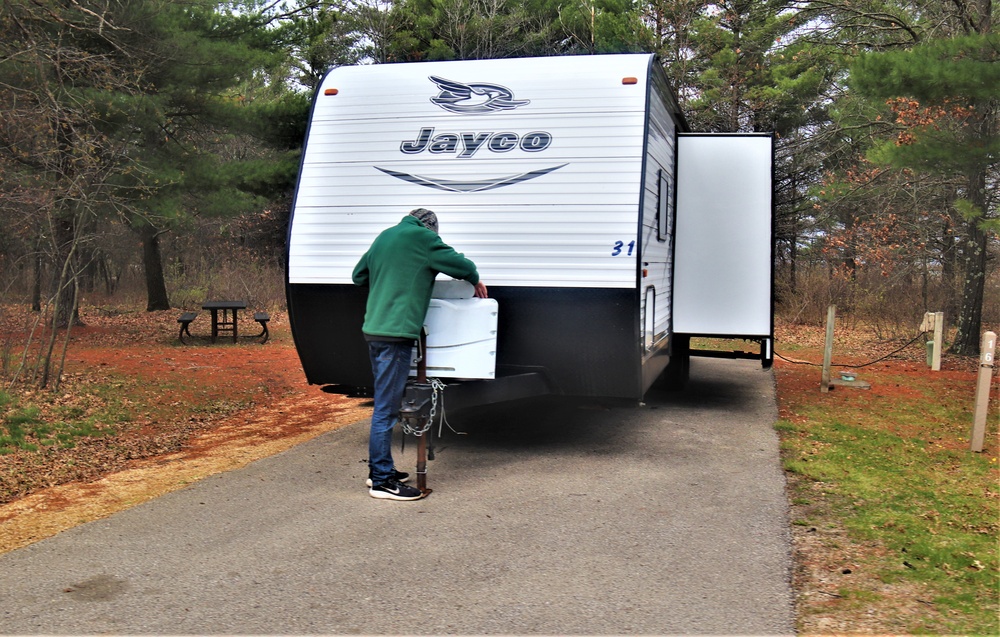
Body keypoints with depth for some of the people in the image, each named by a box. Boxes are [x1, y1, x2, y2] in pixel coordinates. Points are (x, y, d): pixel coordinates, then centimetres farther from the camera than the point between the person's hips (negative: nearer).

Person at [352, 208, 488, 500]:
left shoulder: (384, 237, 19)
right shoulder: (421, 237, -6)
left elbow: (358, 275, 28)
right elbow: (458, 263, -2)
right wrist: (475, 280, 17)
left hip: (373, 331, 9)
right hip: (395, 334, -9)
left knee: (385, 403, 18)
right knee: (386, 408, -6)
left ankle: (380, 468, 27)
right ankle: (381, 481, -2)